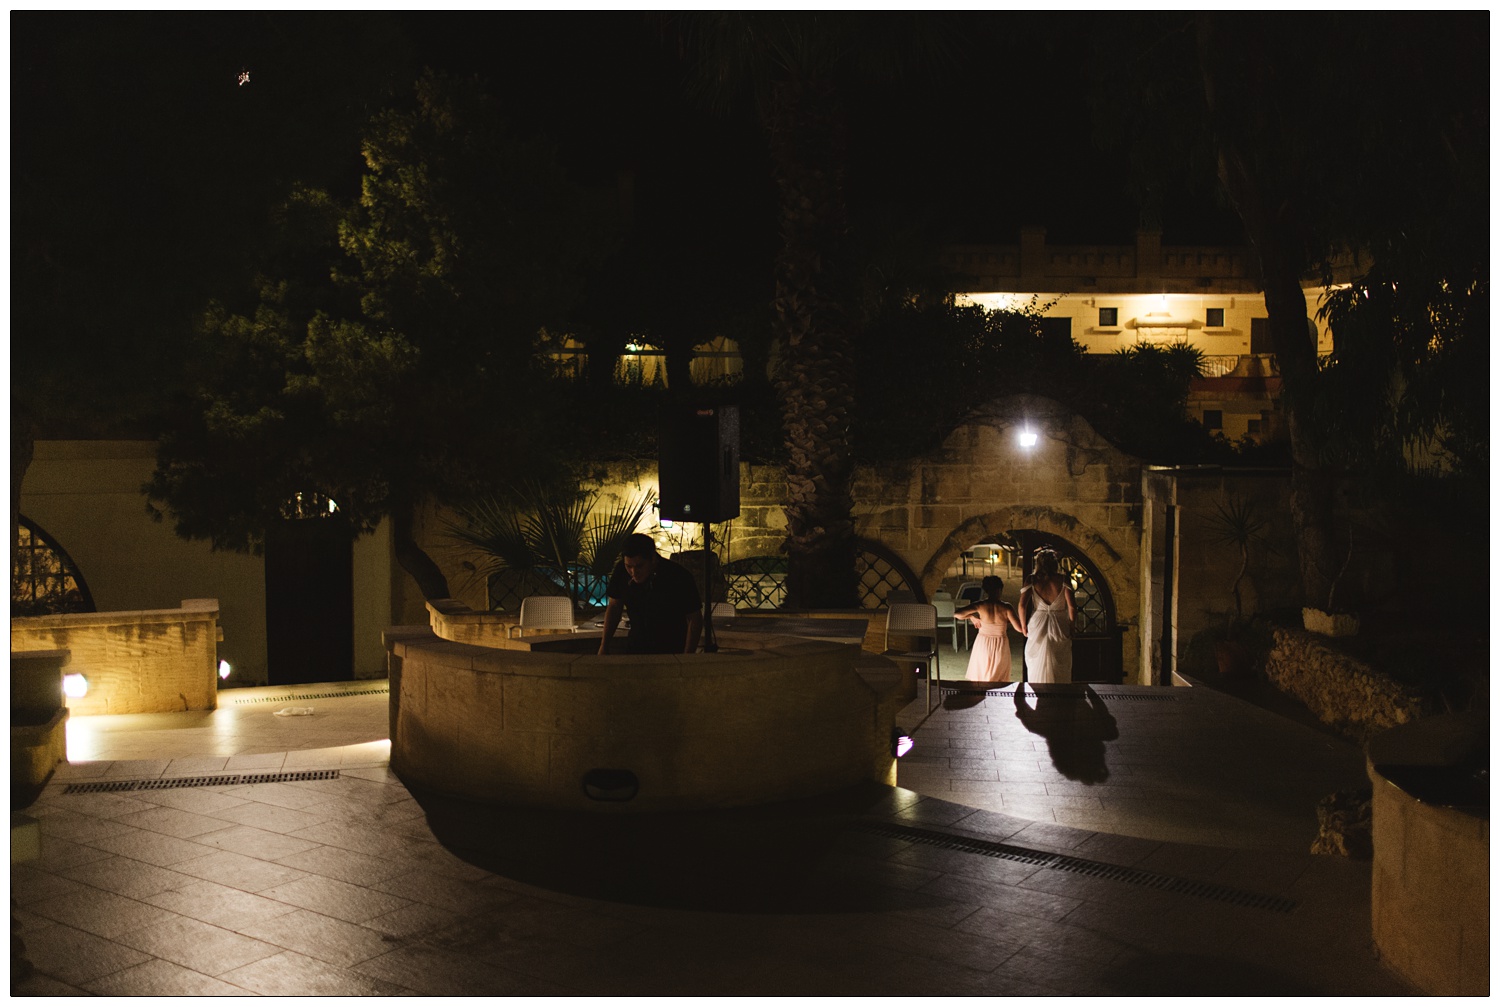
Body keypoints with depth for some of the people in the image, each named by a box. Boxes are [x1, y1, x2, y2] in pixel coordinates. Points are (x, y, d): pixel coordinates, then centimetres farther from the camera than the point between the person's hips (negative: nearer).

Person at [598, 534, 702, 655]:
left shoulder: (678, 576, -20)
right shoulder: (621, 571, -10)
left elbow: (694, 619, -12)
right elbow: (614, 607, 6)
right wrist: (604, 645, 3)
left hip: (672, 650, -3)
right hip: (635, 647, 3)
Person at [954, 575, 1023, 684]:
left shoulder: (980, 605, -14)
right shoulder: (1006, 607, -16)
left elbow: (956, 614, -19)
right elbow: (1019, 628, -19)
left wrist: (971, 617, -2)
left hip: (983, 645, 1)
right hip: (1000, 646, 0)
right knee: (999, 682, 13)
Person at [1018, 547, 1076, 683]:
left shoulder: (1032, 580, -4)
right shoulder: (1063, 580, -6)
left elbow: (1022, 605, -10)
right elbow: (1071, 607, -11)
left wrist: (1024, 627, 2)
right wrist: (1071, 628, 1)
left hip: (1037, 627, 1)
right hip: (1059, 629, -1)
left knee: (1037, 668, 10)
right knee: (1060, 670, 7)